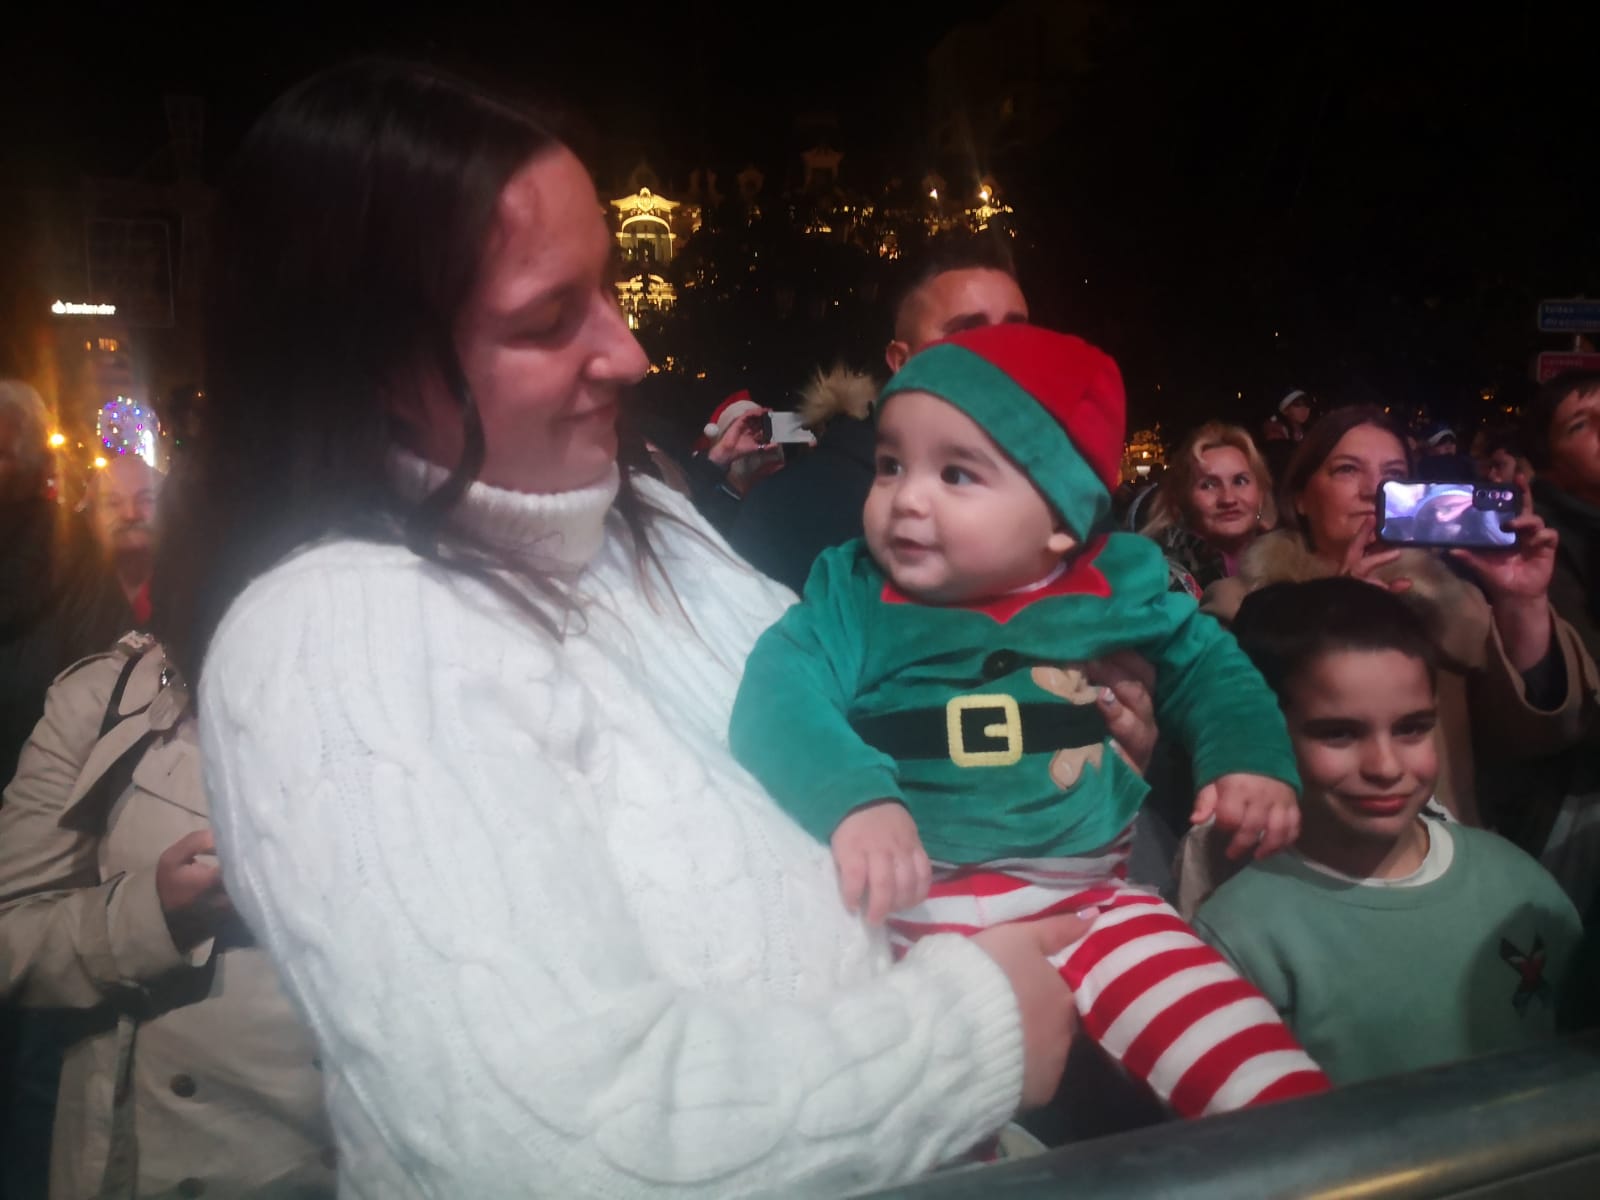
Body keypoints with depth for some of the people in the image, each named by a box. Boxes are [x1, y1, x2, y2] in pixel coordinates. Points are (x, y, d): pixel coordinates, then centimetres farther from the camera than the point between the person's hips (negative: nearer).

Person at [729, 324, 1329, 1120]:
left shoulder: (1119, 586, 4)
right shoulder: (852, 593, -2)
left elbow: (1208, 666, 20)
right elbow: (780, 697, -16)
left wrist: (1248, 762, 4)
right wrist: (853, 798, -33)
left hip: (1084, 899, 2)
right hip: (907, 912, -1)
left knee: (1242, 1057, -13)